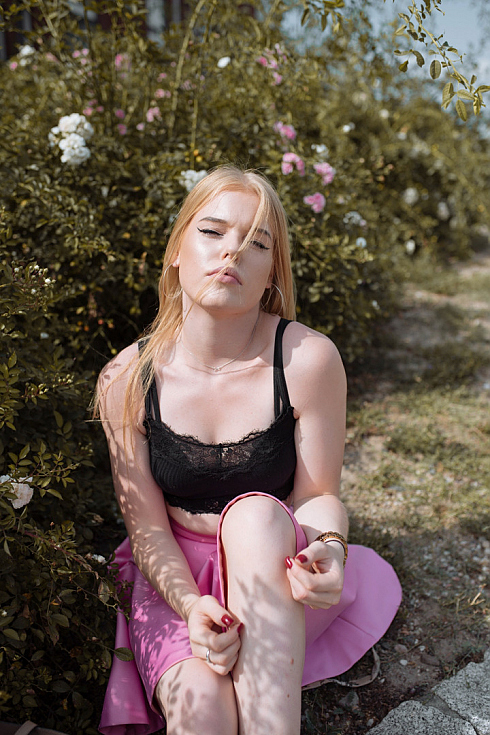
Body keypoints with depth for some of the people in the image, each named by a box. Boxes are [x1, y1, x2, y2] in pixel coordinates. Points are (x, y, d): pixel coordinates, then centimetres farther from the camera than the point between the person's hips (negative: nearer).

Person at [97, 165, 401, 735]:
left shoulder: (307, 359, -16)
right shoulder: (126, 381, -11)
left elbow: (318, 495, -9)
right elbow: (148, 528, -8)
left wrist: (329, 549, -31)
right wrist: (192, 606, -24)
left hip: (275, 568, 1)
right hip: (178, 577, 0)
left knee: (254, 514, -35)